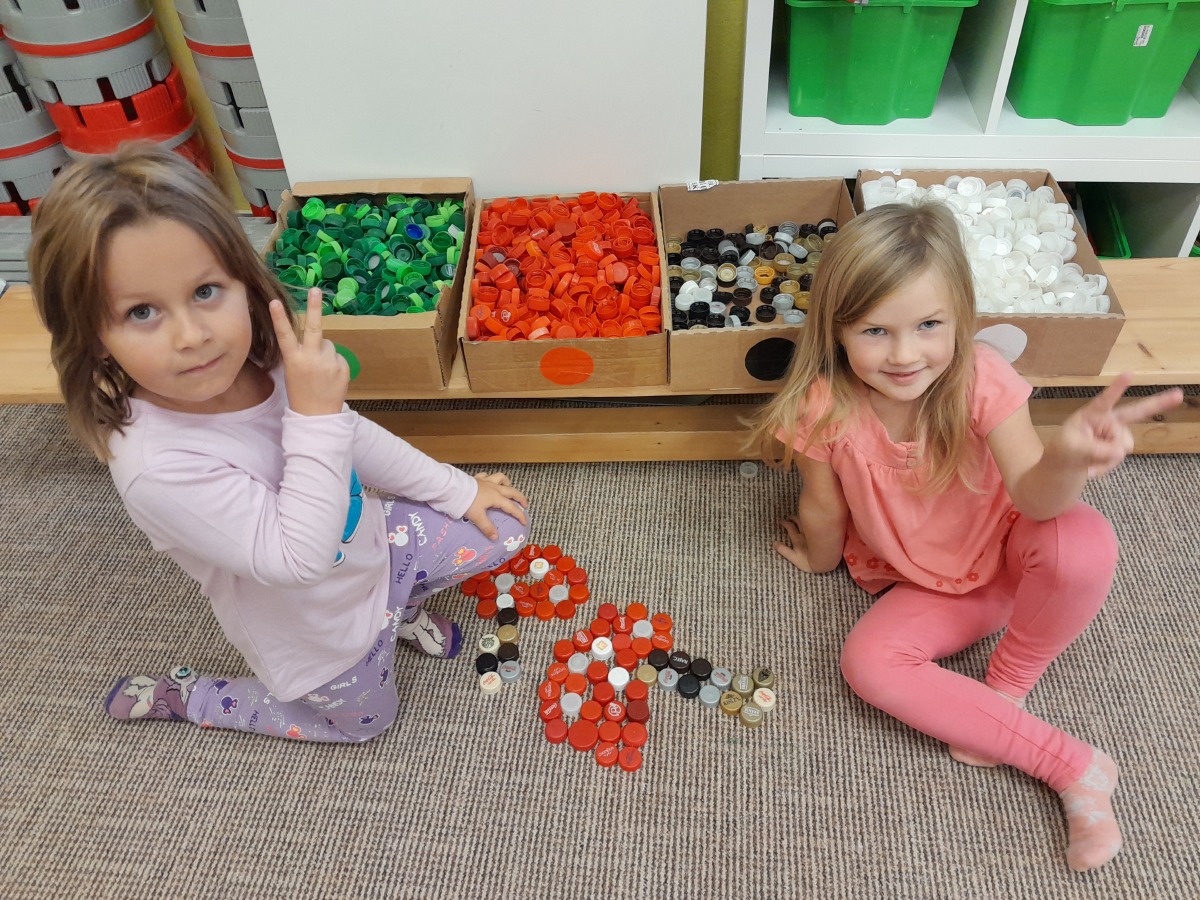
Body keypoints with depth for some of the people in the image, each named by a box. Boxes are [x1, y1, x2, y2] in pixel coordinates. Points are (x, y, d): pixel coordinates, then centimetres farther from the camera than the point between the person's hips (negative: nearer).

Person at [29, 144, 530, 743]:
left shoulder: (267, 362, -19)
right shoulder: (158, 467, -38)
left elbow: (356, 439, -1)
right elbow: (298, 557, -37)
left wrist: (458, 489, 6)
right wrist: (315, 414, -43)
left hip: (369, 540, 5)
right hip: (321, 632, -5)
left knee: (506, 526, 8)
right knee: (363, 721, 24)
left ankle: (399, 603, 27)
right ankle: (179, 697, 31)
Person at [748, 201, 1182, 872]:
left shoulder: (981, 380, -25)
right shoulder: (827, 410, -24)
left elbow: (1032, 497, -36)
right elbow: (824, 512, -5)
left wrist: (1064, 462, -57)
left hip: (1011, 550, -1)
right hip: (926, 585, 2)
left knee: (1083, 541, -35)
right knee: (868, 664, -26)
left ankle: (1004, 689, -7)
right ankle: (1073, 767, -13)